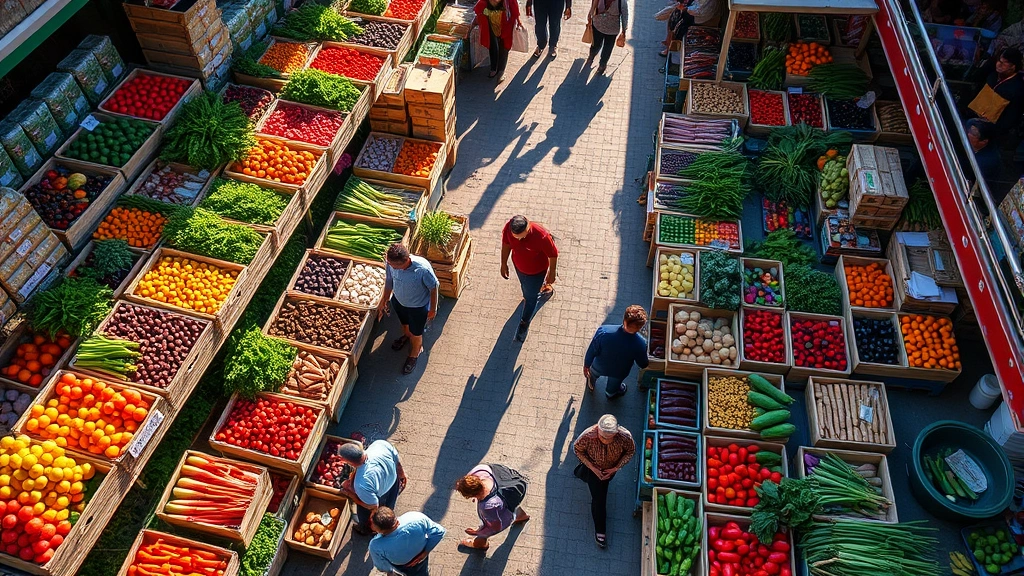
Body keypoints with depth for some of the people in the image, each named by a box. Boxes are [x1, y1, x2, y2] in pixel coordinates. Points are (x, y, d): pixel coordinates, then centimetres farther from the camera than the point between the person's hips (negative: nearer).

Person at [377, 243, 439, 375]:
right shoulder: (391, 263, -27)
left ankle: (414, 354, 53)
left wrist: (433, 309, -11)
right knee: (404, 322, 34)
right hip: (398, 301, 4)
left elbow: (434, 288, -23)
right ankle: (406, 336, 70)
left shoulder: (423, 269, -41)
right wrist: (384, 301, 6)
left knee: (416, 333, 21)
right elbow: (389, 281, -6)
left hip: (418, 307, -4)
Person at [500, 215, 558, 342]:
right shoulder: (509, 227, -30)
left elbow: (553, 255, -23)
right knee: (525, 286, 33)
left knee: (531, 297, 19)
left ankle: (524, 322, 46)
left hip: (536, 271, -4)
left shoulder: (541, 236, -41)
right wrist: (504, 264, 2)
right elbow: (506, 244, -8)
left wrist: (551, 274, -9)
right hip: (518, 265, 4)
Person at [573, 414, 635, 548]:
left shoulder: (625, 436, -39)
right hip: (593, 467, -2)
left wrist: (616, 468, -20)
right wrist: (592, 468, -23)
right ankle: (600, 530, 22)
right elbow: (577, 449, -19)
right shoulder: (588, 436, -41)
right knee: (598, 499, -1)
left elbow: (630, 451, -16)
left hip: (611, 468, 2)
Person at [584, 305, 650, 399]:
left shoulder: (603, 331, -40)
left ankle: (591, 384, 70)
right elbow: (643, 365, -16)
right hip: (618, 373, 0)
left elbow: (592, 351, -22)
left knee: (593, 374, 38)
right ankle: (611, 393, 69)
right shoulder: (640, 344, -37)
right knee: (613, 384, 37)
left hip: (599, 367, 0)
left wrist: (586, 365, -1)